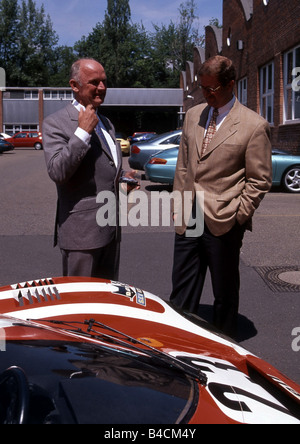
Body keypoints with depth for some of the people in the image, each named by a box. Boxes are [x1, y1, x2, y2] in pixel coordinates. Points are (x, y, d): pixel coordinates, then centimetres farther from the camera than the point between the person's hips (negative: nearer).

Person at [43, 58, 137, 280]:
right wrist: (83, 131, -20)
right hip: (82, 231, -8)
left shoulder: (105, 122, 17)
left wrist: (123, 178, 7)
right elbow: (57, 172, -21)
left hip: (111, 229, 8)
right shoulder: (56, 123, -8)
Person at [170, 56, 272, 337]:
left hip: (223, 222, -5)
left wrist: (238, 217, -10)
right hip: (187, 219, 5)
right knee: (182, 292, 12)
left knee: (225, 294, 11)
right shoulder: (193, 116, 10)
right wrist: (178, 205, 10)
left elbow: (259, 180, -5)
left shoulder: (254, 126, -7)